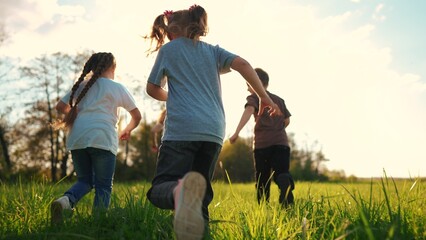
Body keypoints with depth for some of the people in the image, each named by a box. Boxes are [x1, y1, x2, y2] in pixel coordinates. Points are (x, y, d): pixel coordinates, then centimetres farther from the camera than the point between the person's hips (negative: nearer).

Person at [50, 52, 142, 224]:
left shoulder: (82, 85, 22)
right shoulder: (118, 88, 14)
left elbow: (60, 107, 21)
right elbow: (137, 116, 17)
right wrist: (127, 130, 36)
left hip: (77, 139, 4)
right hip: (102, 139, -3)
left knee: (85, 181, 17)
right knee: (103, 186, 4)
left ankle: (66, 200, -12)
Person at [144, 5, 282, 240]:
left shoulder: (168, 49, 12)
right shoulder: (212, 50, 19)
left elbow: (152, 89, 18)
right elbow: (242, 64, 4)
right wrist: (264, 97, 10)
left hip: (181, 129, -4)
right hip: (213, 132, 4)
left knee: (160, 188, -5)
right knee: (200, 192, 13)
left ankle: (179, 190, -42)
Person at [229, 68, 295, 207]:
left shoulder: (254, 98, 7)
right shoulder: (279, 99, 23)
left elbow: (249, 111, -14)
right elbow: (287, 121, 25)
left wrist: (237, 132, -26)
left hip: (262, 143, -3)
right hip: (281, 142, 3)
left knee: (262, 180, 7)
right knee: (281, 174, -4)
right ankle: (285, 182, -36)